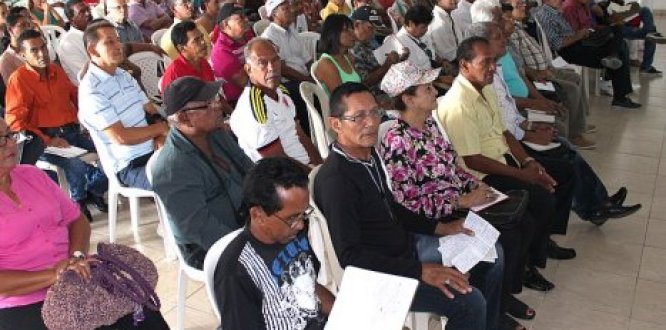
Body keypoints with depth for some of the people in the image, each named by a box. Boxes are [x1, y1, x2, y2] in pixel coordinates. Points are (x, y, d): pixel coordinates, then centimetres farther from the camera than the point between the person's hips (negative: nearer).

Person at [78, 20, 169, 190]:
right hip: (129, 167, -8)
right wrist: (160, 128, -8)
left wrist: (160, 138, -8)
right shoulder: (91, 90, -15)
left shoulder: (124, 75, 12)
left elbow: (153, 112, 12)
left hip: (153, 153, 8)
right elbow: (121, 137, -19)